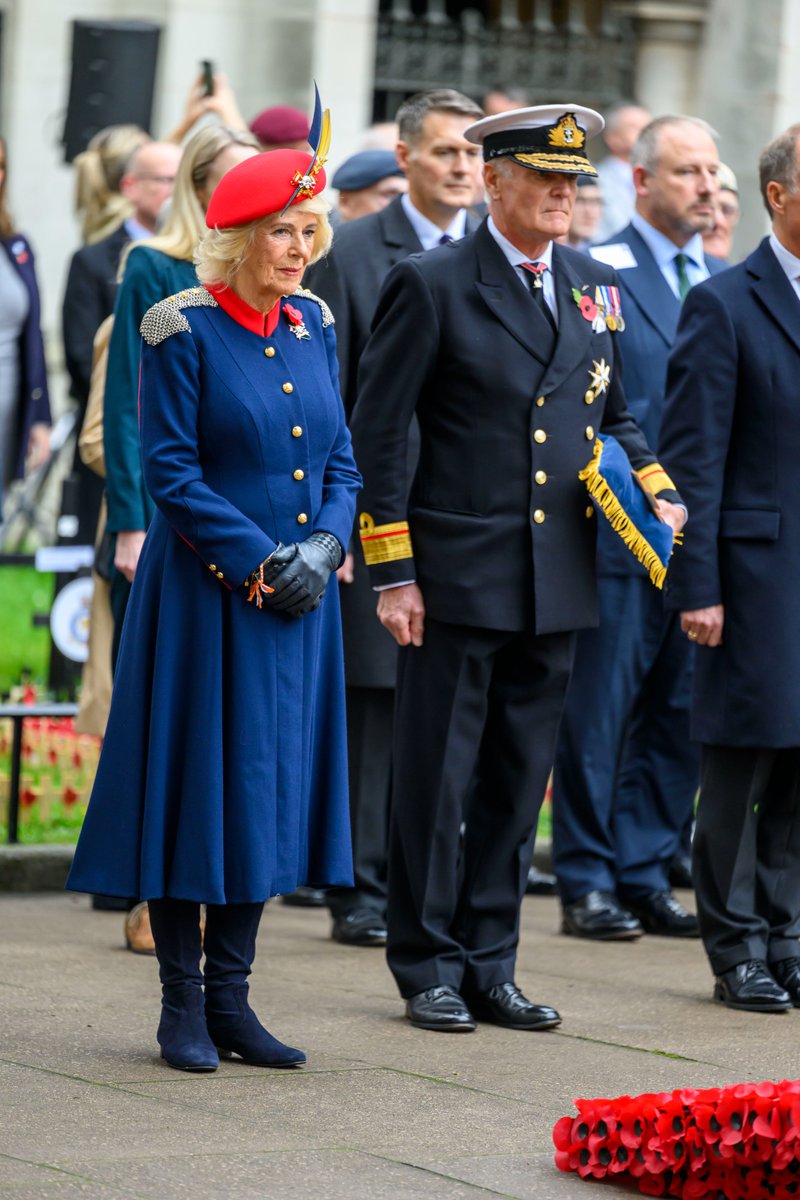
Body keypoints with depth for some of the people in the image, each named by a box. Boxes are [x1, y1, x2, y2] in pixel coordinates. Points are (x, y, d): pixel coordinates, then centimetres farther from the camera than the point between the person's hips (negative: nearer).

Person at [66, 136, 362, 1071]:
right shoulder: (184, 332, -8)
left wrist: (321, 548, -6)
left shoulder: (314, 328, 9)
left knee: (272, 786, 7)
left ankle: (231, 995, 15)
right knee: (195, 785, -1)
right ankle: (183, 1004, 8)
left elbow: (340, 463, 12)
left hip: (297, 603, 6)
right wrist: (256, 562, -17)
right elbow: (170, 471, -11)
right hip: (205, 596, -6)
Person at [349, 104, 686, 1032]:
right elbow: (375, 435, -5)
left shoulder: (594, 287, 11)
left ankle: (489, 964, 19)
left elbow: (613, 414, 23)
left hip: (556, 585, 5)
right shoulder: (432, 286, -6)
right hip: (458, 575, -5)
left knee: (518, 781, 10)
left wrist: (656, 489, 2)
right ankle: (428, 967, 12)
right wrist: (391, 572, -9)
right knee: (437, 779, 1)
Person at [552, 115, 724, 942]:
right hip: (618, 530, -6)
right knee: (597, 715, 0)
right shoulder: (595, 271, -5)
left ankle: (646, 873, 16)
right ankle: (587, 882, 7)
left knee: (679, 715, 8)